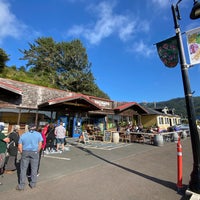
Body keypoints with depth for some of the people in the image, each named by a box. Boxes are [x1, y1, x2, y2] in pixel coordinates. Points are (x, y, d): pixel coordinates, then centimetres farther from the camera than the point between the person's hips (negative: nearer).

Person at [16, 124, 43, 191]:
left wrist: (22, 153, 14)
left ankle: (21, 185, 19)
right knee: (34, 169, 10)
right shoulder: (38, 134, 0)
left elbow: (19, 147, 2)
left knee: (23, 169, 13)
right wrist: (37, 152, 10)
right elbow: (40, 145, -3)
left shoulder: (23, 135, 5)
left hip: (25, 152, 1)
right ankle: (33, 184, 22)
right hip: (34, 152, -1)